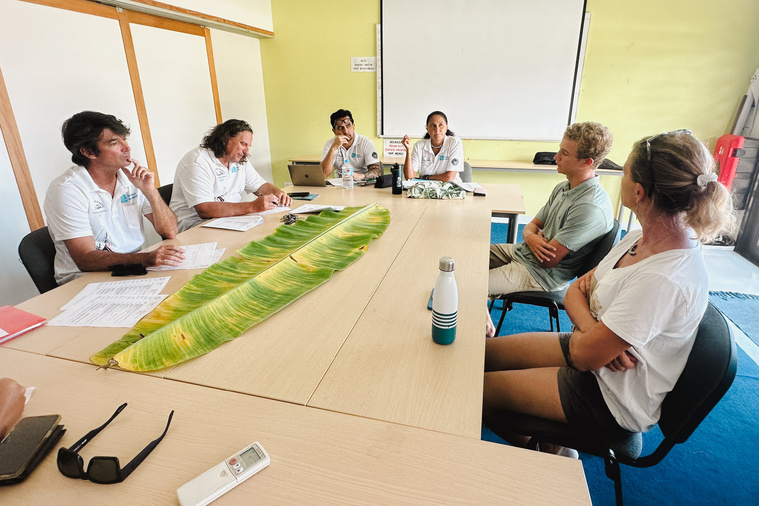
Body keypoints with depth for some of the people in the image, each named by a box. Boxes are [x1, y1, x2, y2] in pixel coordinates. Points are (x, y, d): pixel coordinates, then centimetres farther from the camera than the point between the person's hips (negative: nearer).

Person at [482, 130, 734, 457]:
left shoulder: (664, 279, -34)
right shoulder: (642, 237, -4)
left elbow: (585, 356, -28)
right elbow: (575, 291, -1)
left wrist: (581, 332, -6)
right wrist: (593, 328, -20)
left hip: (614, 401, -8)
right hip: (596, 350, 8)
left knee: (482, 390, -6)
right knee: (484, 353, 7)